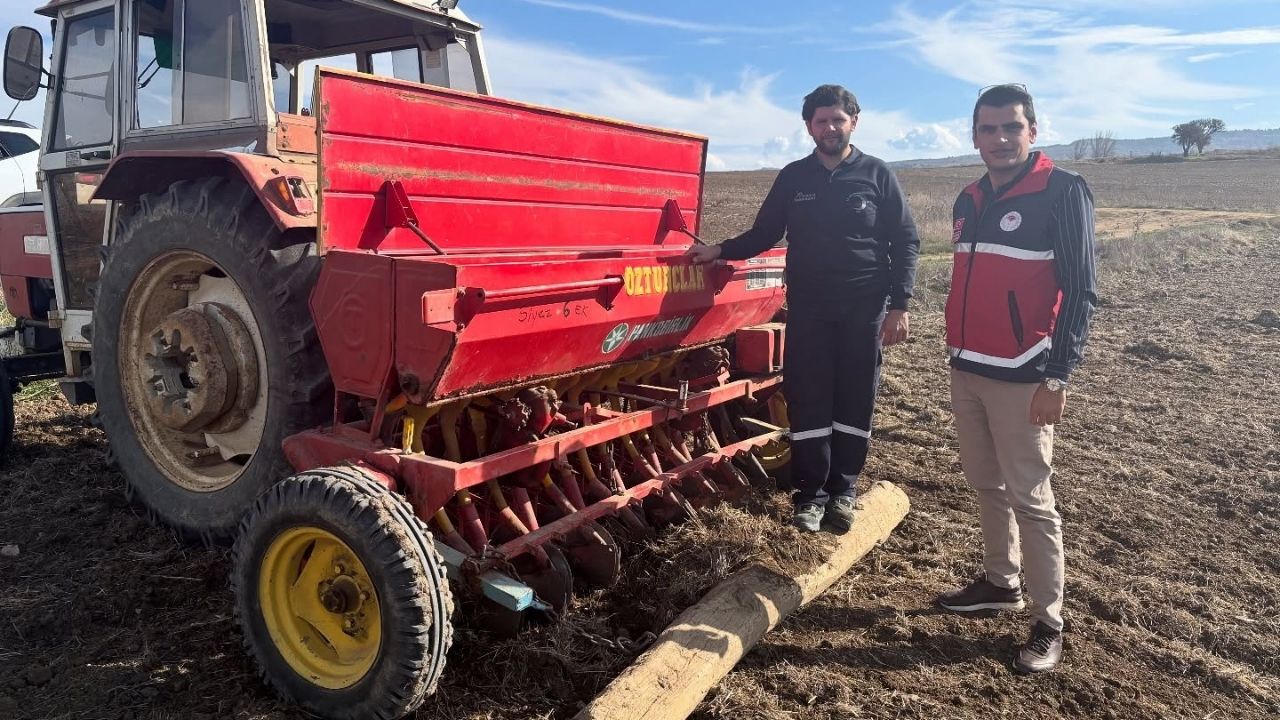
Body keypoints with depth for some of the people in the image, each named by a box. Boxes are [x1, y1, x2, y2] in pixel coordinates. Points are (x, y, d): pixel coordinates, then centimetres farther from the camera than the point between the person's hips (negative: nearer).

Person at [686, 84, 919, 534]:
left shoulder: (877, 174, 2)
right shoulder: (793, 178, 8)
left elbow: (905, 242, 2)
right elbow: (762, 235, 12)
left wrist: (899, 305, -6)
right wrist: (720, 251, -4)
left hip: (864, 309, -1)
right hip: (807, 308, 1)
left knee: (855, 403, 6)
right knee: (808, 404, 0)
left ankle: (842, 490, 20)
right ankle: (810, 496, 12)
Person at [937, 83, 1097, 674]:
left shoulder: (1062, 192, -9)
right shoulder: (968, 200, 12)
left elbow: (1079, 290, -12)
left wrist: (1058, 377, -16)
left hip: (1022, 378, -7)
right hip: (967, 372, 7)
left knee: (1031, 499, -1)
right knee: (986, 485, 16)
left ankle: (1047, 625, 11)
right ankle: (1000, 583, 31)